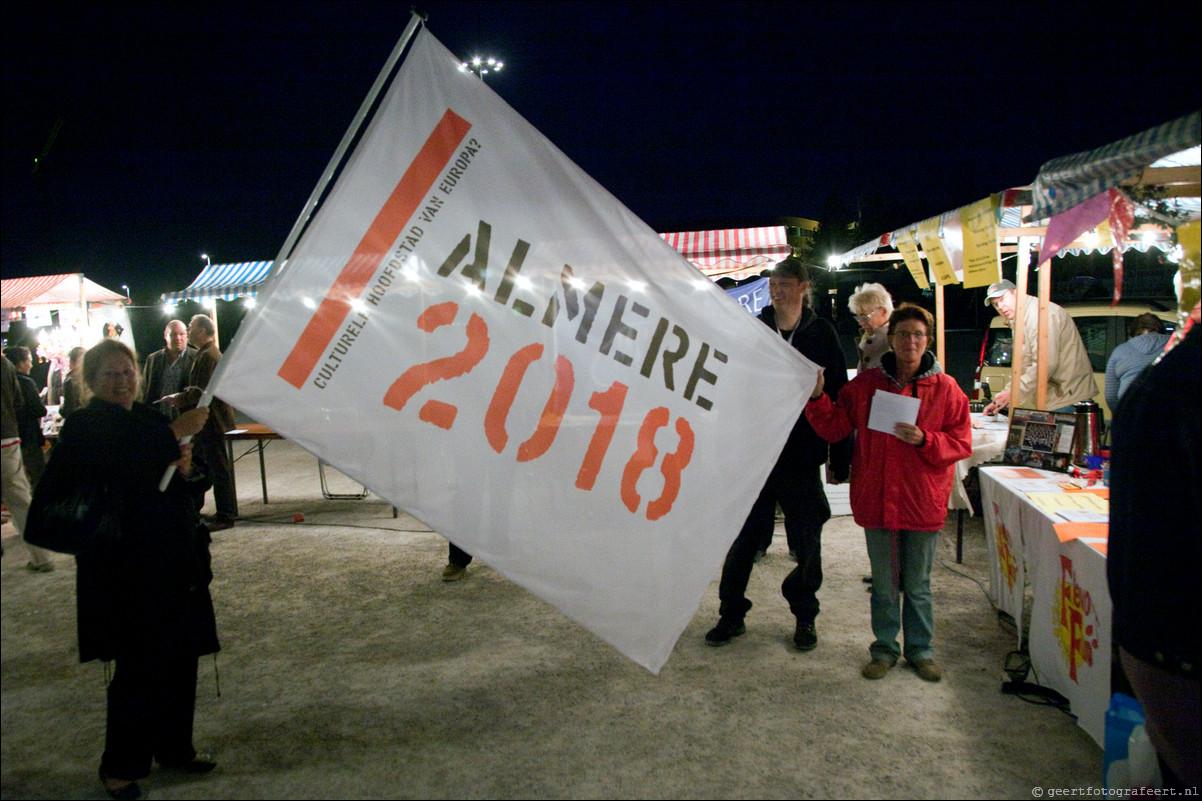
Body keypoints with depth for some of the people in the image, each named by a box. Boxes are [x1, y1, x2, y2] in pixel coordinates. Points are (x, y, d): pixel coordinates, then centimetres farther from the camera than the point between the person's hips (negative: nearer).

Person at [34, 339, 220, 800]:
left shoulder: (150, 420, 13)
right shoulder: (82, 428, -7)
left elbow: (194, 483, 15)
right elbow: (121, 467, -29)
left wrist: (187, 468, -7)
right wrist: (173, 435, -32)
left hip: (176, 562, 7)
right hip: (125, 568, -6)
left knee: (181, 662, 13)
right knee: (138, 669, -2)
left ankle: (174, 747, 30)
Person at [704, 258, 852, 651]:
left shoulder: (821, 334, 0)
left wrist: (838, 459, -2)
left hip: (801, 456, -1)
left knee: (806, 542, 9)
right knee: (743, 537, 7)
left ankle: (805, 617, 27)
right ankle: (732, 614, 22)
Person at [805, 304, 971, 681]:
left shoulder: (946, 388, -2)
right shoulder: (866, 384, 1)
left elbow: (961, 443, -3)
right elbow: (834, 427, 3)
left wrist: (923, 439, -19)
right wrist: (817, 398, -13)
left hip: (923, 502, -1)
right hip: (876, 498, 1)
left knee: (917, 584, 13)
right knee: (883, 583, 14)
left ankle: (920, 649, 30)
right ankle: (885, 648, 29)